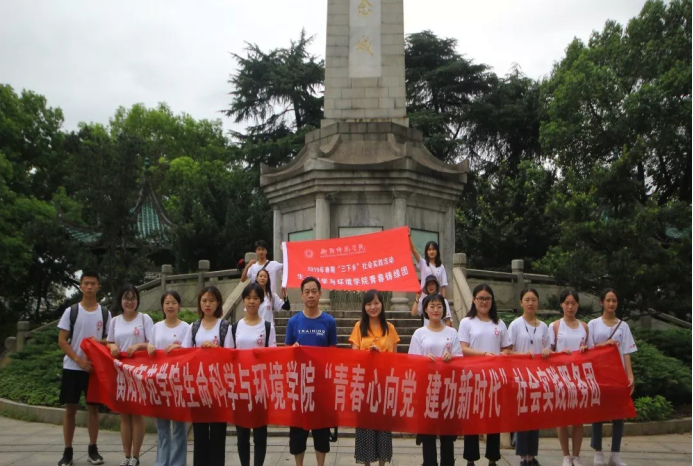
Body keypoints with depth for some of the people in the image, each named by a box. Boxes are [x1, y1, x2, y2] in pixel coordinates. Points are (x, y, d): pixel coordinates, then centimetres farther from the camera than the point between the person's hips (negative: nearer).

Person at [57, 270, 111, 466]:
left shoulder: (105, 313, 4)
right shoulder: (71, 311, 0)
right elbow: (62, 341, -3)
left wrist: (100, 342, -14)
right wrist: (79, 360, -14)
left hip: (96, 368, 1)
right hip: (73, 367, -1)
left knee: (93, 407, 6)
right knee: (70, 408, 2)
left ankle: (92, 449, 15)